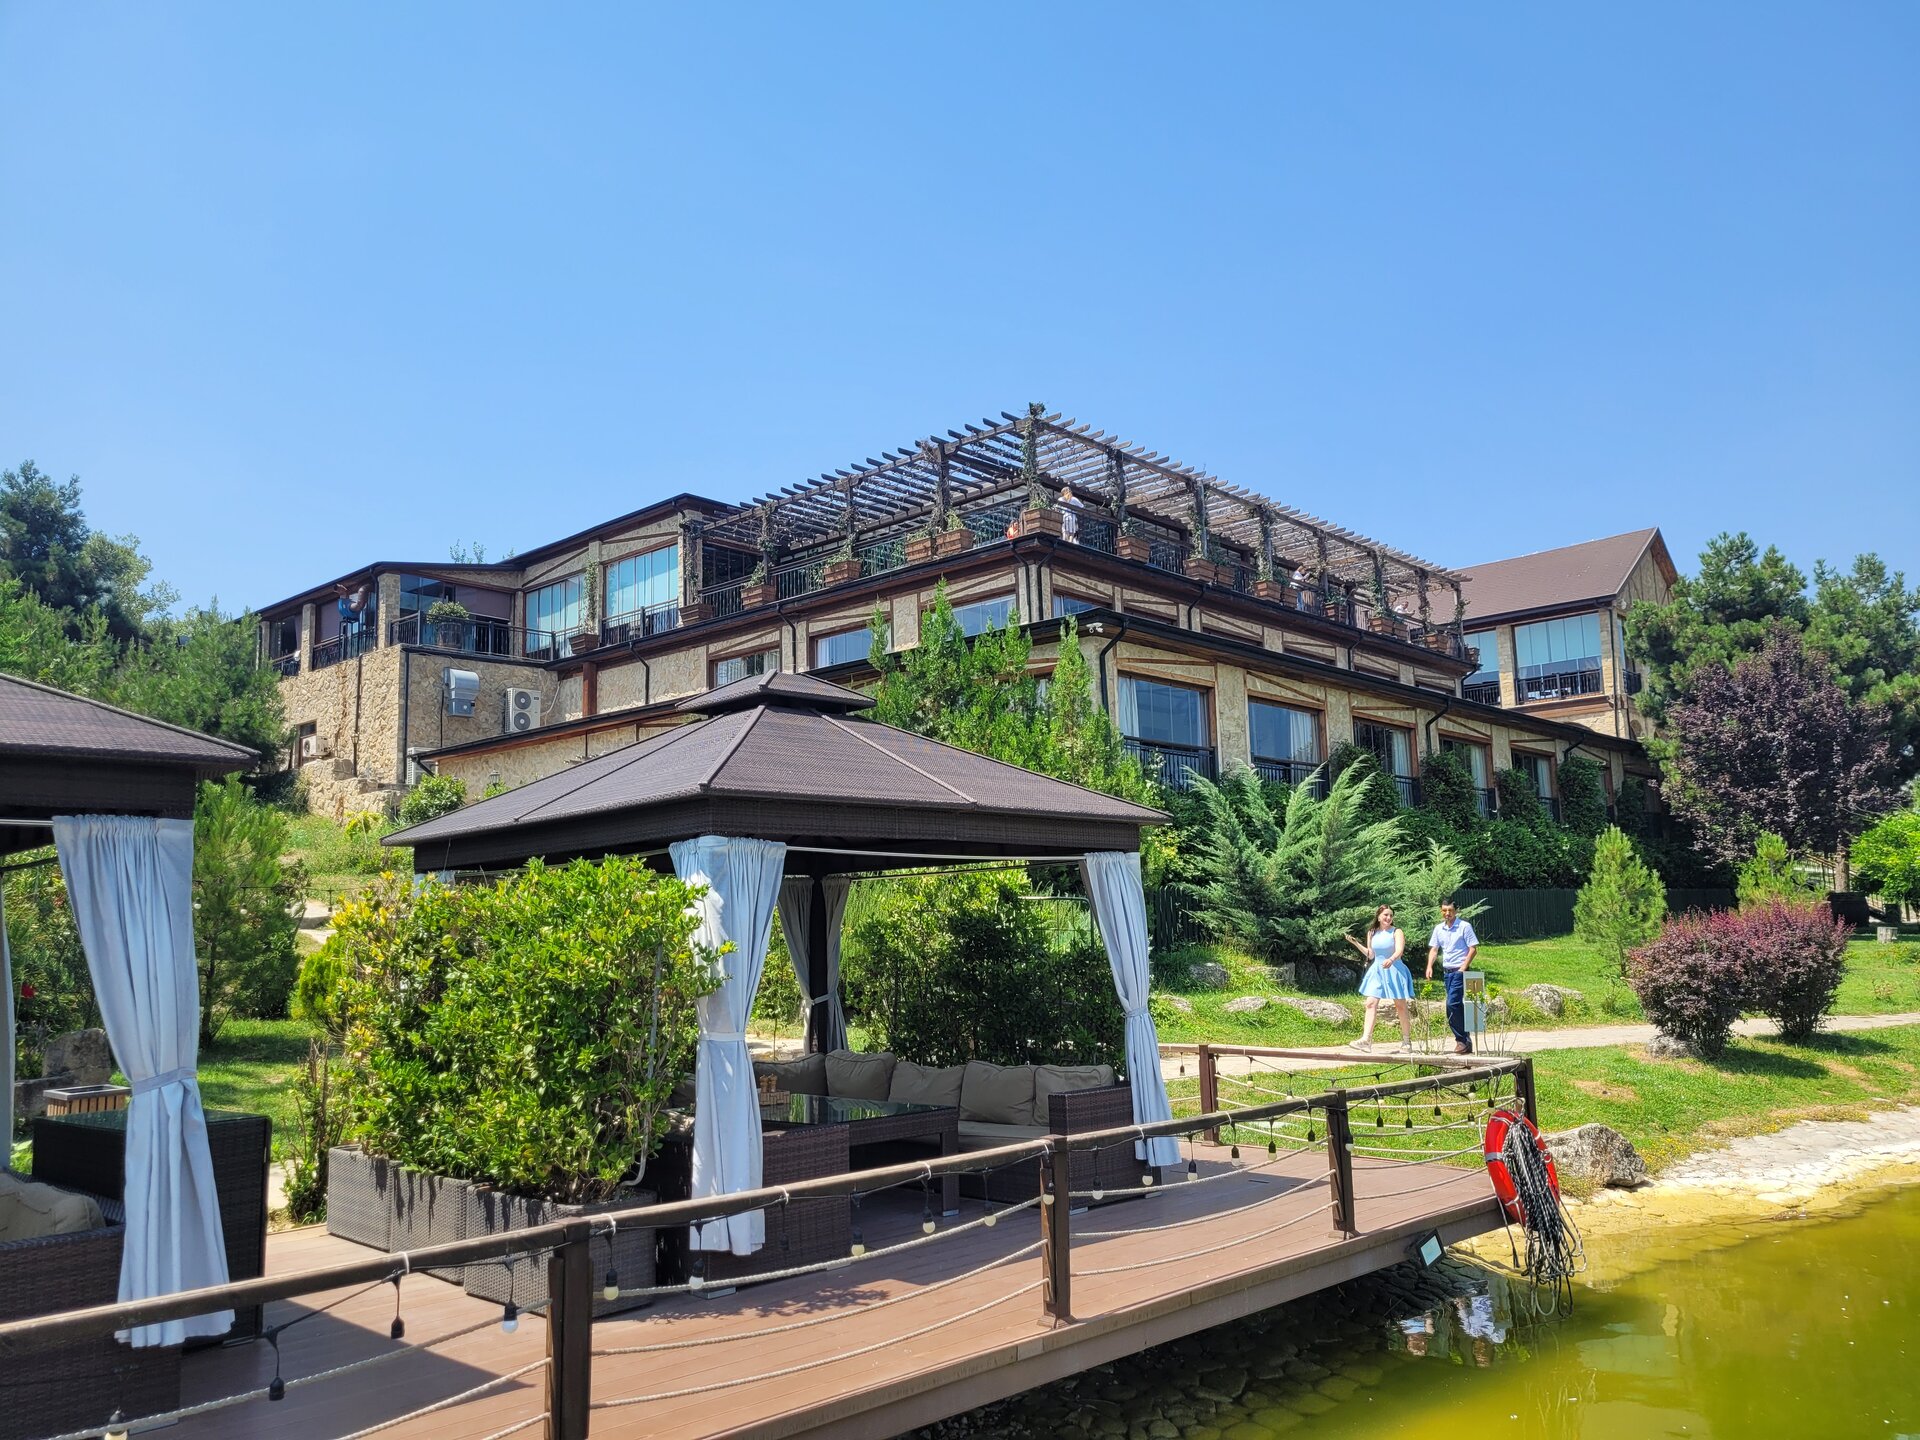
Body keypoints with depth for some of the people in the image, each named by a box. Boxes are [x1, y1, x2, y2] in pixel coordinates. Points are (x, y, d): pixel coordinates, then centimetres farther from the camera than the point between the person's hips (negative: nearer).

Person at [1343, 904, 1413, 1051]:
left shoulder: (1397, 932, -7)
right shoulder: (1372, 933, 9)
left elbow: (1399, 951, -22)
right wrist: (1355, 943, 10)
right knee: (1371, 1003, -8)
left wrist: (1391, 960, -42)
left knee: (1401, 1006, 6)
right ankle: (1366, 1039, -13)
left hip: (1394, 970, -4)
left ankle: (1406, 1041, 18)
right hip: (1377, 971, 4)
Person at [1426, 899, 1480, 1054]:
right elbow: (1433, 949, 13)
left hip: (1459, 971, -6)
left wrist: (1463, 968, -15)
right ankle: (1465, 1041, 14)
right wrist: (1429, 966, -2)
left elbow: (1473, 948, -8)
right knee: (1458, 1006, 9)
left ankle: (1462, 1040, -7)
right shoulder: (1439, 929, 11)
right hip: (1447, 971, 6)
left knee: (1452, 1004, -16)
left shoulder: (1464, 926, -6)